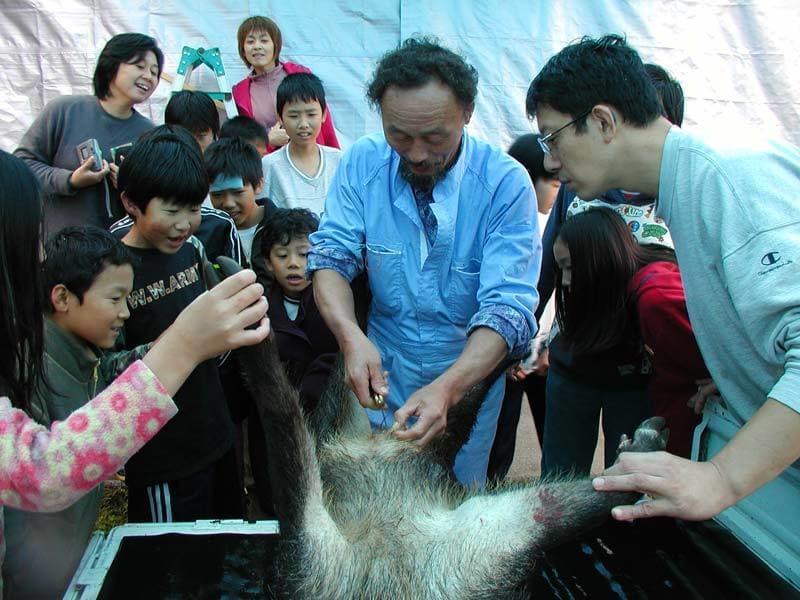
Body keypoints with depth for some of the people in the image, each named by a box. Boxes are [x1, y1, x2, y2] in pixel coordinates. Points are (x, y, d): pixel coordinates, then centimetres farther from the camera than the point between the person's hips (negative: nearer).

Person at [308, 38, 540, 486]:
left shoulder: (506, 184, -20)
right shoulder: (362, 164, -11)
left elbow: (507, 308, -25)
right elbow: (331, 258, -12)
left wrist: (447, 388, -41)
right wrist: (351, 336, -32)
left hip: (468, 377, -2)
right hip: (381, 378, 2)